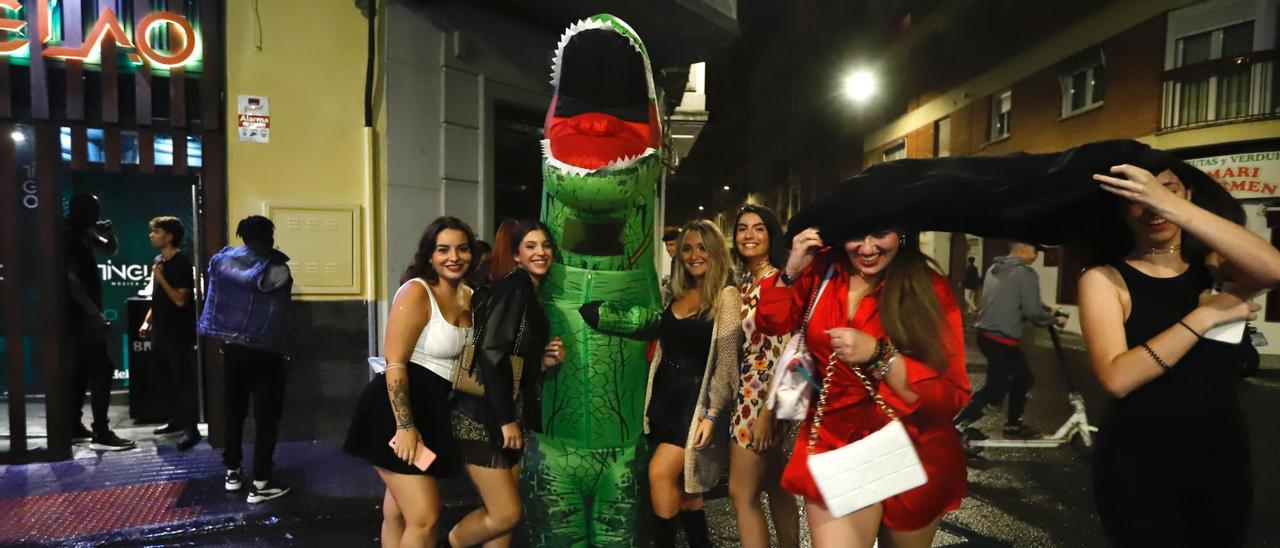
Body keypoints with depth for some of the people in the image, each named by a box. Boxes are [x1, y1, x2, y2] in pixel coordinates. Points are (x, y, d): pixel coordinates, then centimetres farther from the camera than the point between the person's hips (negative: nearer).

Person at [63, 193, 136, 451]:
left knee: (81, 370, 14)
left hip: (82, 313, 10)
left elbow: (111, 250, 24)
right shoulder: (68, 236, -16)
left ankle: (74, 428, 21)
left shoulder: (83, 233, 11)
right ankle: (101, 434, -9)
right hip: (79, 314, -10)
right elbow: (72, 279, -23)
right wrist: (94, 312, -29)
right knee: (102, 370, -11)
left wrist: (109, 233, 1)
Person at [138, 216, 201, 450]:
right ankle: (176, 420, 27)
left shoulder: (182, 264, -14)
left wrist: (160, 278, -16)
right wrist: (147, 321, 13)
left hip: (179, 332, -8)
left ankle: (191, 429, -4)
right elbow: (157, 298, 19)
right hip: (161, 330, 8)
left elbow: (180, 300, -18)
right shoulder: (158, 261, 11)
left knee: (185, 379, -6)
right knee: (171, 378, 16)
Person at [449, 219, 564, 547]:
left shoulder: (533, 294, 14)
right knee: (506, 514, -3)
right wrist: (505, 419, -21)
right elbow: (490, 351, -23)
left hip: (508, 414, 9)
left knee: (504, 513, 13)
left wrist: (546, 360, 2)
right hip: (484, 416, -9)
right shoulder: (514, 285, -13)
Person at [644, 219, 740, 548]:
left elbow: (727, 362, -13)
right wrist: (652, 399, 11)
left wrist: (711, 414, -18)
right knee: (681, 484, 12)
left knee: (660, 472, -15)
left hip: (697, 397, -6)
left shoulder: (727, 296, -10)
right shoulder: (677, 293, 9)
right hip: (666, 392, 6)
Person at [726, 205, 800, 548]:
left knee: (742, 492, -3)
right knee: (776, 487, 15)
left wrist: (766, 413, -20)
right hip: (748, 395, 8)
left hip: (766, 399, -8)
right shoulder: (744, 283, 12)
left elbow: (783, 352, -18)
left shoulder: (778, 281, -13)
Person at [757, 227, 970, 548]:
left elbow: (952, 398, -17)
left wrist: (878, 354, -30)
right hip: (834, 445, 1)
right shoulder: (823, 271, -4)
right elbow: (771, 324, 3)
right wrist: (792, 271, -13)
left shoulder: (931, 289, -13)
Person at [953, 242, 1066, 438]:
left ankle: (1014, 426, 33)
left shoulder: (994, 269, 15)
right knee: (995, 389, -2)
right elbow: (1032, 311, -13)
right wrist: (1055, 319, 5)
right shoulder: (1026, 273, -11)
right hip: (1003, 340, -9)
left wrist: (1047, 309, 24)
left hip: (985, 335, 9)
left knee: (1022, 378, 23)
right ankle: (956, 428, -5)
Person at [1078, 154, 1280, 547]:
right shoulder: (1104, 279, -9)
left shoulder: (1217, 268, 1)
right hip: (1139, 465, -4)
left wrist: (1171, 205, -31)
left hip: (1225, 459, 4)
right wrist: (1205, 315, -20)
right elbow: (1117, 378, -21)